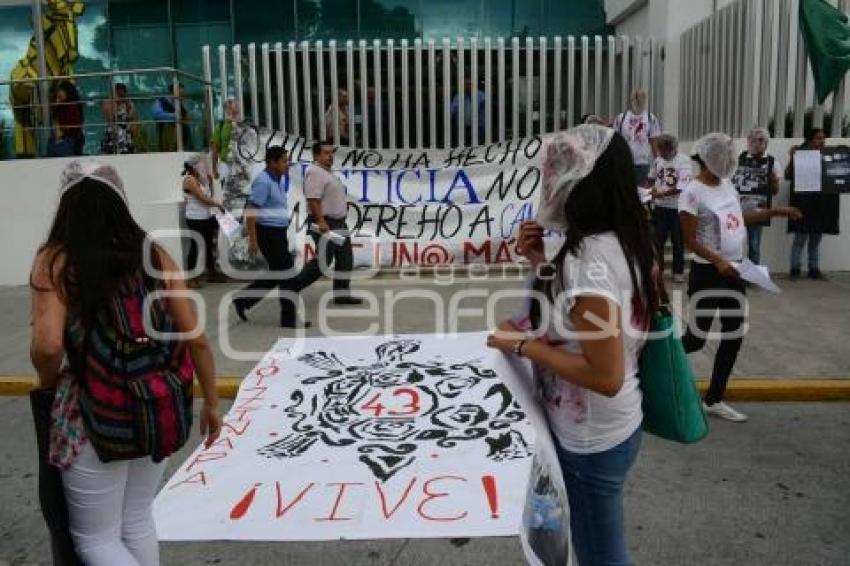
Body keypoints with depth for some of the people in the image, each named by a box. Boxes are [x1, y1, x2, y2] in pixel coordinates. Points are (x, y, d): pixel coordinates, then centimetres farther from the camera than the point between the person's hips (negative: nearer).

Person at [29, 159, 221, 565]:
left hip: (96, 416, -4)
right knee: (137, 521, 25)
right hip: (157, 408, 4)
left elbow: (48, 345, -20)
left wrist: (48, 384, 2)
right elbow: (196, 339, -1)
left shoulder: (55, 260, -8)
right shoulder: (154, 255, 1)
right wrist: (211, 403, 10)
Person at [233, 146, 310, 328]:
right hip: (268, 233, -10)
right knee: (286, 274, -4)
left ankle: (243, 300, 25)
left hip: (278, 232, 10)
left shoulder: (280, 179, 12)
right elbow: (250, 211, -20)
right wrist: (253, 240, -21)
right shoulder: (263, 181, -17)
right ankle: (289, 318, 5)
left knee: (277, 274, 15)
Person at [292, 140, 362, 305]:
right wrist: (321, 221, -29)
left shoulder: (328, 173, 17)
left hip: (338, 224, 10)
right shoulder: (315, 172, -15)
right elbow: (313, 199, -24)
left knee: (345, 259, 8)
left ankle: (342, 294, 13)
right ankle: (291, 288, 6)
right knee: (322, 261, -6)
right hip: (324, 225, -10)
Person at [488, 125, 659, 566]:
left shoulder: (589, 257, -28)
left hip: (590, 440, -9)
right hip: (609, 429, 9)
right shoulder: (623, 241, 0)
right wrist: (542, 263, 1)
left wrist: (522, 344, -21)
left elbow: (606, 376, -29)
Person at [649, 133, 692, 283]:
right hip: (660, 207, 4)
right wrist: (653, 189, 1)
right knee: (657, 240, 9)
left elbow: (681, 187, -21)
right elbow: (652, 178, 20)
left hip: (677, 207, -4)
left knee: (678, 242, 7)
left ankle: (678, 271, 20)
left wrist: (661, 193, -24)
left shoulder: (684, 161, -13)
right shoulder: (658, 160, 2)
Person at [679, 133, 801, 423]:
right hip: (707, 273, -8)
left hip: (734, 272, 8)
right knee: (696, 339, -4)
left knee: (734, 337, 11)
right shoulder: (692, 193, -17)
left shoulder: (727, 184, 7)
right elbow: (690, 241, -18)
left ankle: (714, 400, 22)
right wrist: (718, 261, -31)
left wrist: (775, 211, 22)